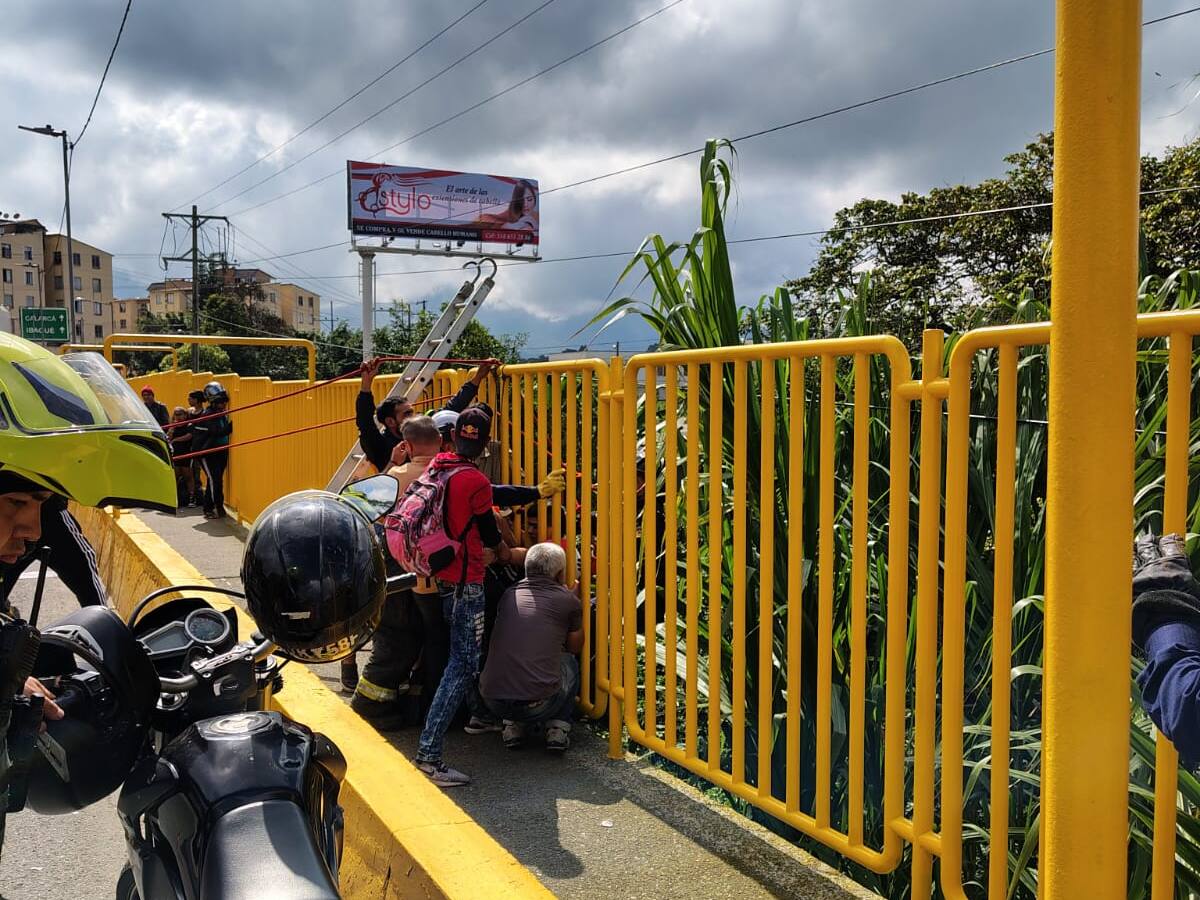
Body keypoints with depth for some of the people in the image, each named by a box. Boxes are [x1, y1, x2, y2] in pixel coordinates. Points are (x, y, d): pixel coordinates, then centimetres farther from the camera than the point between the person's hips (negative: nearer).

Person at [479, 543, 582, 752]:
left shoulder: (509, 595, 12)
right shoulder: (568, 599, 4)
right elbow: (575, 648, 21)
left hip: (492, 701, 3)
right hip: (538, 704, -3)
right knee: (569, 661, 26)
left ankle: (513, 726, 21)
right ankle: (557, 729, 16)